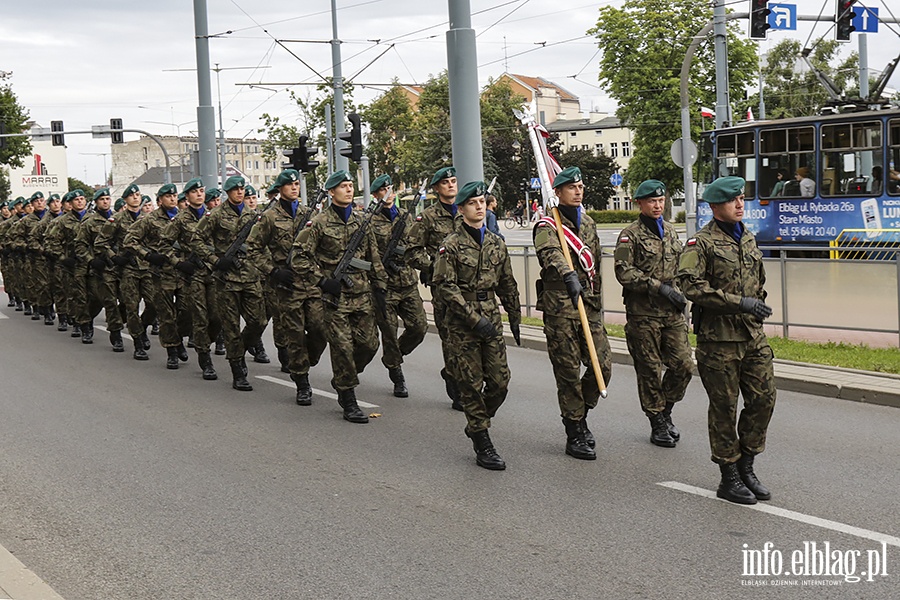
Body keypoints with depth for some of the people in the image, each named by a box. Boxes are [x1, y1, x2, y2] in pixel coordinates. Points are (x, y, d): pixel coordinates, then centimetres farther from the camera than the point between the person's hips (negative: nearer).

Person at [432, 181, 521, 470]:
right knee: (472, 384, 0)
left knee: (500, 381, 2)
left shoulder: (496, 243, 10)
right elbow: (446, 286, -12)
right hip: (462, 324, -5)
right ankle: (482, 446, 7)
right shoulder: (451, 245, -7)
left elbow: (507, 284, 18)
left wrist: (515, 318, 20)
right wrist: (475, 318, -17)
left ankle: (476, 423, 28)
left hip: (491, 319, 5)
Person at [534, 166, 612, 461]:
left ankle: (580, 416, 24)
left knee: (603, 365, 0)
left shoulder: (588, 223, 16)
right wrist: (568, 275, -49)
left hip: (589, 304, 6)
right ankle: (575, 435, 10)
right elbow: (550, 253, -30)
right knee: (568, 373, -1)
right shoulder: (547, 226, -7)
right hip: (560, 307, -6)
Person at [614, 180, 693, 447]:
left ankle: (665, 411, 22)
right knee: (649, 370, 2)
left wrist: (680, 295, 14)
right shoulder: (630, 235, -5)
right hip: (643, 313, -5)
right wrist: (659, 287, -18)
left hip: (672, 313, 6)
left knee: (683, 365, 1)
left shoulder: (670, 232, 15)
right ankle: (658, 423, 15)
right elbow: (624, 272, -14)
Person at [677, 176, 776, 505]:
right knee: (725, 407, 1)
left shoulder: (749, 239, 15)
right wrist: (739, 302, -21)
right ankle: (730, 479, 11)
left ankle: (746, 468, 20)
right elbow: (690, 285, -20)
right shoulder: (701, 243, -7)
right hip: (718, 337, -7)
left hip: (753, 334, 7)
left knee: (764, 398, 4)